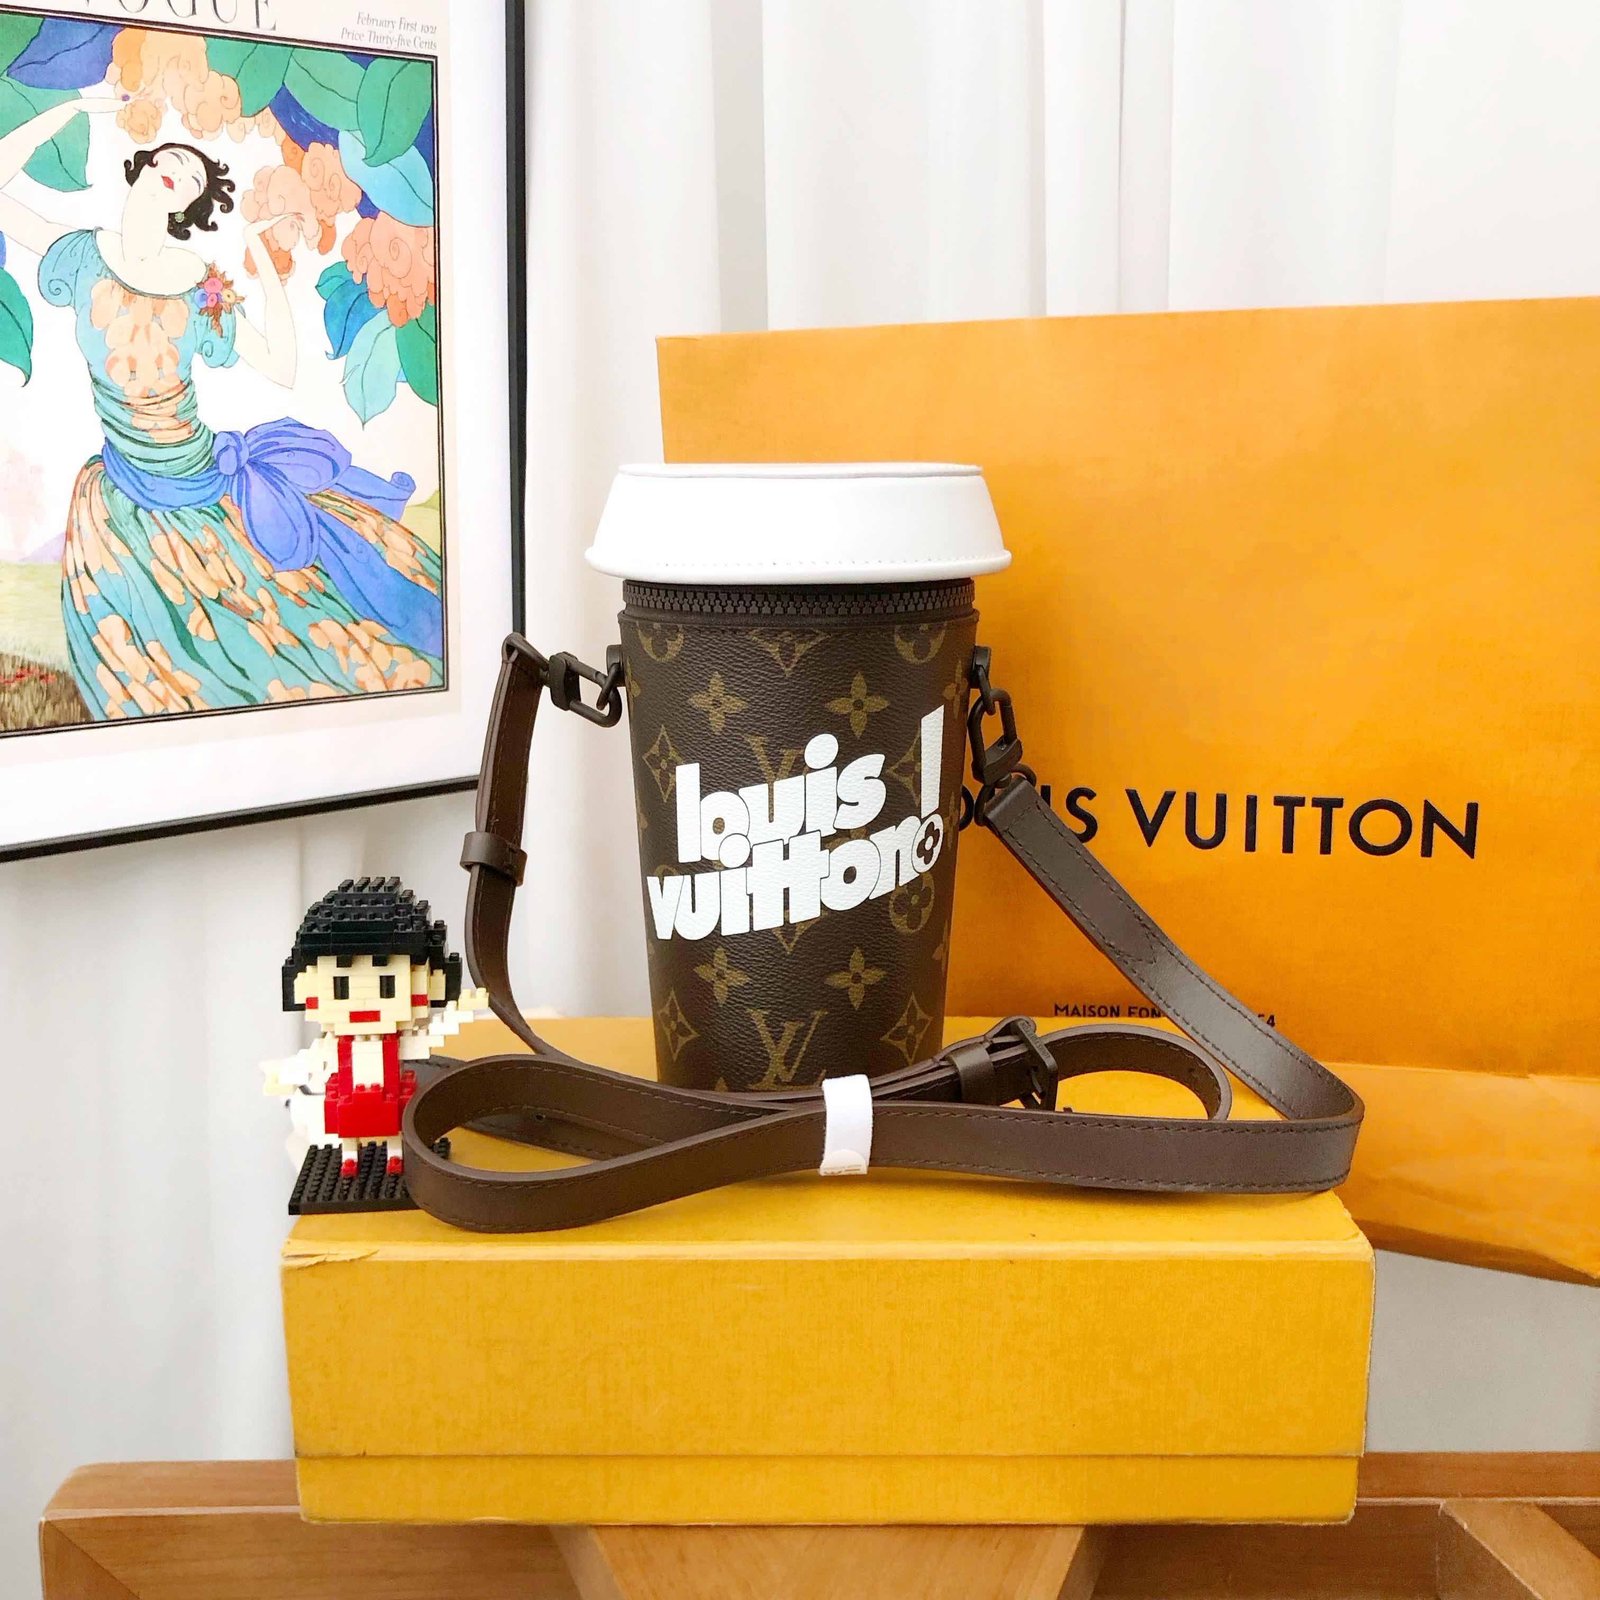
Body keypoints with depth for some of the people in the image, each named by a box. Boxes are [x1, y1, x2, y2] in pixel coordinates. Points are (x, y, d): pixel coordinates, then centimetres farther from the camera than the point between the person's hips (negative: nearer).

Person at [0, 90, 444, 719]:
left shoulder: (204, 290, -12)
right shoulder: (84, 257, -10)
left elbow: (281, 369, -18)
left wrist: (261, 254, -16)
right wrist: (75, 107, -11)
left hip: (214, 495, 0)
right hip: (125, 510, 0)